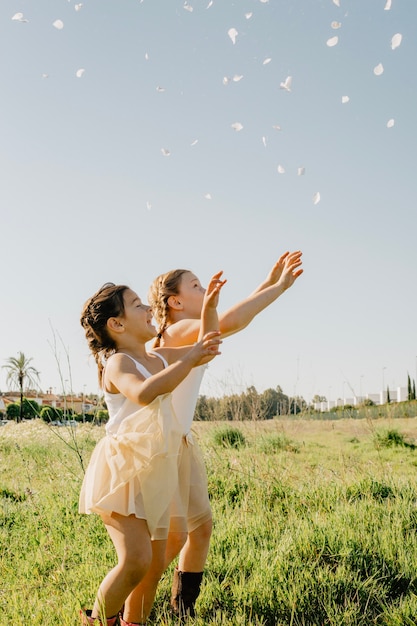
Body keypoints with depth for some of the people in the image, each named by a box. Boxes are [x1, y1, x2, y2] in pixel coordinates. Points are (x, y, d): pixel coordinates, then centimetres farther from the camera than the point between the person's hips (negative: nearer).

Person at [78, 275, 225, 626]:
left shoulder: (160, 358, 13)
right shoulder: (117, 363, -12)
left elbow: (208, 347, 24)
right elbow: (143, 392, -34)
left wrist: (209, 308, 10)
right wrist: (190, 359, -28)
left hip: (154, 475, 8)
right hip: (122, 472, -8)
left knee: (156, 560, 11)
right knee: (136, 561, -16)